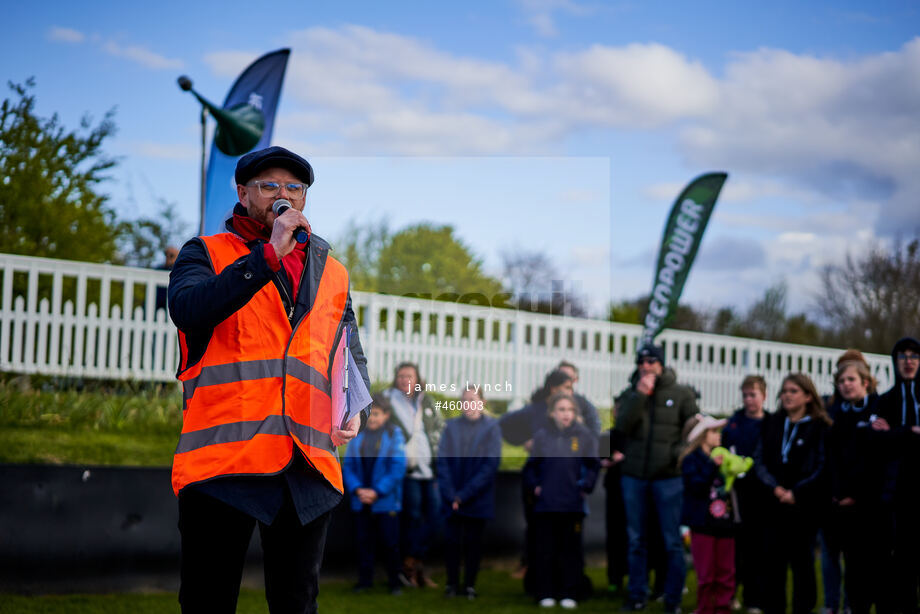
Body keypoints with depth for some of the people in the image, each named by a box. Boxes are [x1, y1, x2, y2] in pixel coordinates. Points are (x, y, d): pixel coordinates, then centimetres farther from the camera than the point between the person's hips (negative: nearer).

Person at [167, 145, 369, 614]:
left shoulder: (332, 272, 21)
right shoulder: (206, 253, 9)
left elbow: (352, 356, 32)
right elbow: (187, 308, -14)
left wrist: (353, 410, 11)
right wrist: (269, 253, -14)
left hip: (307, 469, 4)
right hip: (222, 457, -3)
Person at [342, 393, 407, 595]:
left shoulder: (394, 436, -4)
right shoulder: (358, 436, 6)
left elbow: (398, 469, -9)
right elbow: (348, 465, 5)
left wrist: (377, 492, -14)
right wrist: (357, 489, -10)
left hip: (385, 501, -3)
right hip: (361, 502, 3)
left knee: (390, 543, 2)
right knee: (363, 541, 8)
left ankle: (394, 582, 12)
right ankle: (364, 580, 18)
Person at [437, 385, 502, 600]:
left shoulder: (491, 428, -2)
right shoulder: (452, 427, 4)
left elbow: (491, 464, -8)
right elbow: (443, 461, 1)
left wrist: (464, 494, -12)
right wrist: (451, 495, -11)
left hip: (478, 499, -1)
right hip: (453, 498, 1)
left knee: (473, 541, 4)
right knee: (452, 540, 0)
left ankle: (469, 585, 12)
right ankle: (452, 583, 10)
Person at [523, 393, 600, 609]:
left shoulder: (584, 435, 0)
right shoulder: (542, 436, 2)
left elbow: (593, 465, 6)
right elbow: (530, 467, 11)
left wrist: (586, 486, -5)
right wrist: (534, 486, -1)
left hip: (573, 504, -1)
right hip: (545, 503, 1)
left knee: (571, 550, 5)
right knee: (545, 550, 4)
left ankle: (569, 594, 11)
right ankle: (546, 593, 11)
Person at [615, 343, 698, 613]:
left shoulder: (681, 394, 2)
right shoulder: (631, 393, 7)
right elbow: (622, 426, -8)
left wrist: (680, 454, -11)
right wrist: (640, 395, -15)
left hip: (668, 476, -2)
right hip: (634, 476, 2)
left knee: (672, 541, -1)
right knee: (636, 540, 9)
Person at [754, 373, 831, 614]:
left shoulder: (820, 427, -1)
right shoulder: (771, 424, 12)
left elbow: (822, 468, -7)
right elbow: (760, 461, 6)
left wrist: (796, 493, -13)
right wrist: (776, 488, -9)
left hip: (805, 506, -3)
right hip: (773, 504, 3)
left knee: (802, 562, 2)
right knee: (773, 561, 3)